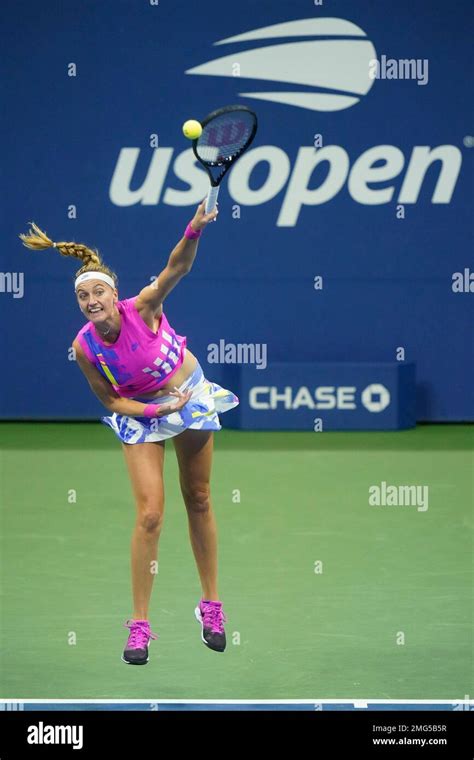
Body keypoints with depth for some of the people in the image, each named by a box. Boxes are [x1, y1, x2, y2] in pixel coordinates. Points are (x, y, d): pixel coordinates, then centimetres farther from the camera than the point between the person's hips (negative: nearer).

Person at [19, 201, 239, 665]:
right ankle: (139, 626, -3)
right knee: (150, 513, -12)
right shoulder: (84, 347, -21)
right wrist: (157, 409, -22)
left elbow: (176, 268, -41)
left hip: (191, 394, 0)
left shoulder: (142, 309, -26)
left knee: (198, 501, 10)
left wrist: (194, 230, -58)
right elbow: (110, 401, -10)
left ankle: (211, 605, 26)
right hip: (139, 414, 0)